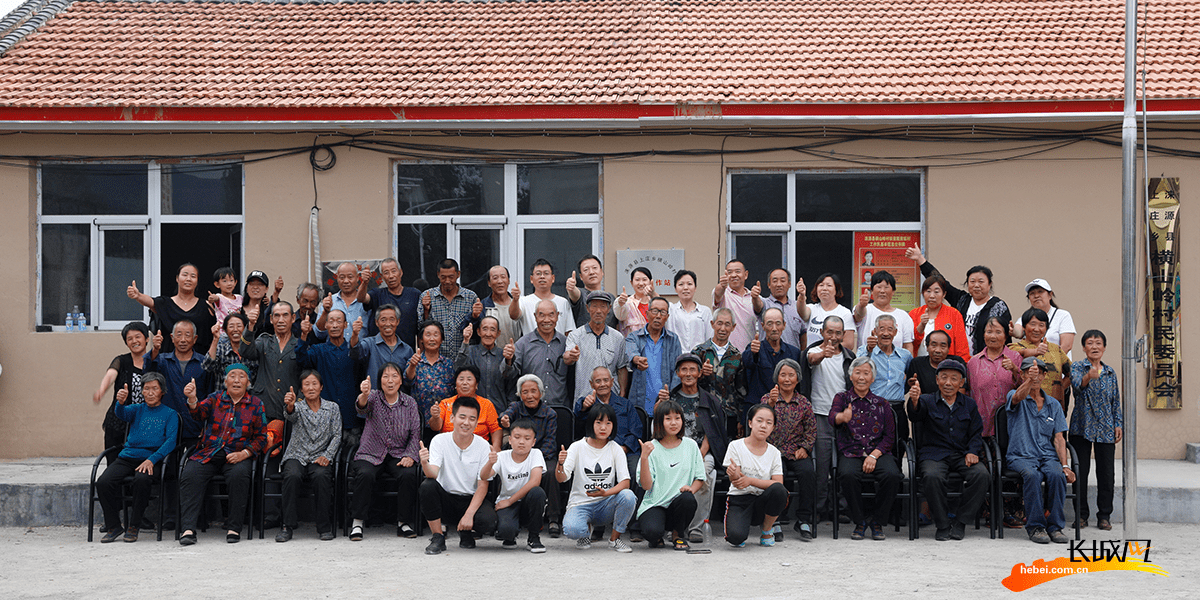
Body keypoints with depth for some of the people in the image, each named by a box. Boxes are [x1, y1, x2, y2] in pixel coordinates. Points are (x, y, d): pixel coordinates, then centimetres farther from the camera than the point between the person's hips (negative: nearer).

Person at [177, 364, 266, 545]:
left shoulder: (255, 404, 10)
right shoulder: (215, 399, 13)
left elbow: (261, 438, 8)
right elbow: (199, 414, -7)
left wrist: (244, 454, -9)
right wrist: (192, 399, -29)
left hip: (238, 455, -1)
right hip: (209, 453, 1)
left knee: (239, 475, -34)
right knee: (190, 475, -27)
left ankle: (234, 528, -24)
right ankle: (188, 529, -30)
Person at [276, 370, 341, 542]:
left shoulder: (332, 408, 12)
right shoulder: (298, 407, 7)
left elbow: (337, 435, 5)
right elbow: (291, 416, -18)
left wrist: (327, 456, -11)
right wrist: (289, 406, -43)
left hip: (320, 458, 0)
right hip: (297, 456, 0)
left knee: (321, 476, -33)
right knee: (292, 476, -33)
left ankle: (325, 527, -24)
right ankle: (287, 526, -26)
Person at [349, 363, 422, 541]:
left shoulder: (409, 403, 7)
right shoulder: (374, 397, 0)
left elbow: (415, 434, 5)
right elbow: (362, 407, -25)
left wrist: (410, 456, -11)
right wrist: (364, 395, -50)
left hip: (398, 455, 2)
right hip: (370, 454, -1)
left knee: (408, 475, -29)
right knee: (365, 475, -32)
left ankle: (404, 522, -14)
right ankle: (357, 523, -21)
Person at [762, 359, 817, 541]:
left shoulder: (803, 403, 13)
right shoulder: (768, 398, 8)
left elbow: (811, 430, 12)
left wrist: (804, 448, -5)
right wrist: (771, 403, -33)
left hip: (797, 453, 2)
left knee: (808, 471, -29)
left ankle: (804, 520, -18)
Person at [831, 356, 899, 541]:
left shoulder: (881, 404, 15)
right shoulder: (842, 398, 11)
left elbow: (889, 437, 8)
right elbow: (832, 417, -13)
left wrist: (874, 455, -11)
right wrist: (842, 417, -39)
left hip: (879, 453, 1)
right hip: (851, 453, -1)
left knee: (892, 475, -31)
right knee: (848, 475, -35)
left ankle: (877, 522, -9)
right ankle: (860, 521, -12)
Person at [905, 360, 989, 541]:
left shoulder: (969, 404, 17)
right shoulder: (927, 401, 7)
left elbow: (976, 433, 14)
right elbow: (916, 415, -16)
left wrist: (972, 452, -7)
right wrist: (914, 401, -41)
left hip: (962, 455, 3)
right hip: (934, 454, -2)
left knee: (981, 475, -29)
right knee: (932, 477, -36)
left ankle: (960, 522, -15)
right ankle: (942, 525, -19)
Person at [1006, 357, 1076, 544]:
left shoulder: (1054, 405, 18)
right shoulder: (1014, 396, 7)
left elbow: (1058, 438, 10)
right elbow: (1018, 397, -21)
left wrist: (1065, 465, -6)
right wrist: (1029, 380, -43)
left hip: (1048, 456, 3)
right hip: (1021, 457, -3)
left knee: (1057, 475, -32)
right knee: (1032, 475, -36)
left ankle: (1055, 526, -22)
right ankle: (1035, 526, -26)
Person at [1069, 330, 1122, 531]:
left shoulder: (1110, 373, 11)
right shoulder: (1077, 367, -1)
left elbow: (1116, 401, 15)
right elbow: (1077, 384, -22)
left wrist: (1118, 424, 7)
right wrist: (1088, 377, -43)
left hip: (1106, 429, 3)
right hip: (1082, 427, -3)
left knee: (1106, 473, 3)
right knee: (1080, 472, 0)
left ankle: (1104, 516, 11)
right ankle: (1081, 515, 9)